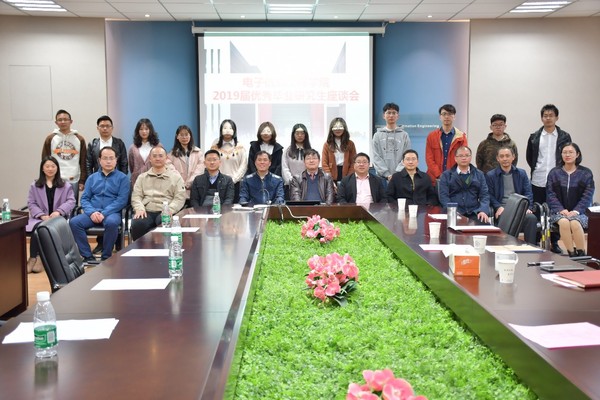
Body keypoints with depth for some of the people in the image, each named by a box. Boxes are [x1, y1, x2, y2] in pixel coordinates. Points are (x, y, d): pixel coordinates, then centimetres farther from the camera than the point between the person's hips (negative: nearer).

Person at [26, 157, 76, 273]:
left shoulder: (65, 186, 15)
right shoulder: (35, 186, 18)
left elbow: (71, 201, 3)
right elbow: (31, 203, 8)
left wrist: (59, 211, -16)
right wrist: (42, 215, -11)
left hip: (59, 218, -1)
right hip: (40, 218, 1)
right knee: (38, 228, -36)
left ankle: (40, 257, -25)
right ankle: (34, 258, -29)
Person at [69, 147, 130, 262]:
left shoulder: (122, 178, 6)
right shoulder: (92, 178, 17)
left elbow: (122, 200, -5)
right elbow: (84, 198, 10)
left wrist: (104, 213, -16)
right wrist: (92, 212, -11)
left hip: (112, 213, -3)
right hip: (92, 213, 3)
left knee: (111, 223, -38)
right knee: (74, 222, -25)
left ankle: (106, 257, -20)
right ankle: (87, 256, -17)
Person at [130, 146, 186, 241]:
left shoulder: (175, 176, 15)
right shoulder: (142, 177, 23)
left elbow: (180, 198, 5)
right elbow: (136, 196, 14)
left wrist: (169, 210, -13)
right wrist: (139, 208, -8)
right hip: (146, 212, 2)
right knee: (137, 224, -32)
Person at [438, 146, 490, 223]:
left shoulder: (479, 174, 16)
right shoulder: (446, 175, 10)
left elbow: (484, 195, 8)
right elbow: (444, 196, 1)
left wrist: (483, 211, -10)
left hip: (474, 214, 2)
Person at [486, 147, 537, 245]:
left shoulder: (521, 173, 20)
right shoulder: (490, 175, 13)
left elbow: (528, 193, 13)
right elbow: (490, 195, 4)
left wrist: (528, 207, -6)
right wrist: (499, 207, -15)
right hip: (502, 209, -2)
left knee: (531, 218, -30)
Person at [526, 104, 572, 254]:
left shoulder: (564, 137, 2)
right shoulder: (534, 137, 6)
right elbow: (529, 157, 14)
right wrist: (536, 169, 8)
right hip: (538, 182, 1)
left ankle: (554, 243, 14)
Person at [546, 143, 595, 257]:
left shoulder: (586, 173, 7)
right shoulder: (554, 172, 10)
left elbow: (587, 195, 0)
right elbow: (550, 194, 2)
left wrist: (576, 211, -14)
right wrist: (561, 210, -13)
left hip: (578, 212, -1)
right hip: (559, 211, 1)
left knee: (575, 223, -33)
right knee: (564, 222, -33)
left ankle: (581, 254, -22)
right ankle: (571, 254, -26)